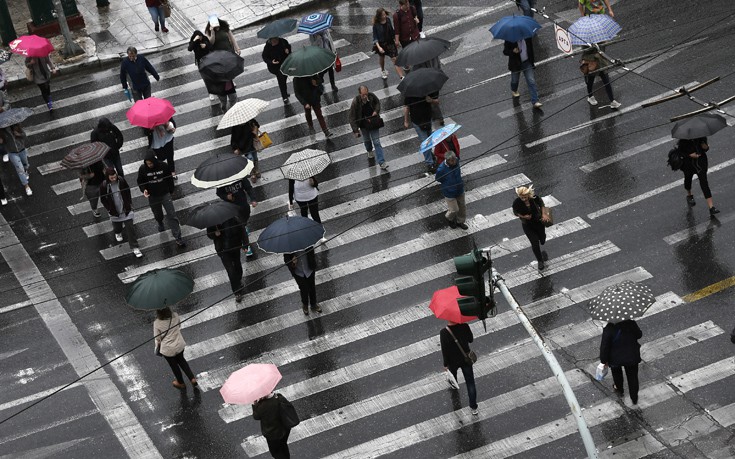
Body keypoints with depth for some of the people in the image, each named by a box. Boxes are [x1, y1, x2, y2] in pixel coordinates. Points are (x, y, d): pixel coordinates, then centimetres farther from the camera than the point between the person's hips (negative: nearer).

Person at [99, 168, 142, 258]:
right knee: (117, 226, 23)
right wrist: (110, 210, -8)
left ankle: (135, 247, 7)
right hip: (115, 212, 0)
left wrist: (129, 205, 1)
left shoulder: (121, 180, -14)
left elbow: (128, 192, 1)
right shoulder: (104, 186, -19)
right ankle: (118, 233, 61)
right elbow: (103, 199, -6)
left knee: (130, 228, -1)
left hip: (126, 210, 0)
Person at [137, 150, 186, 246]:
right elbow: (140, 182, -1)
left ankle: (178, 238, -2)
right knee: (157, 214, 24)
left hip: (165, 194, -2)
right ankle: (160, 223, 61)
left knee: (172, 215, -6)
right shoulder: (143, 169, -15)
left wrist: (170, 191, 7)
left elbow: (169, 179, -1)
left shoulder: (163, 166, -16)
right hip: (152, 197, 2)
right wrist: (144, 190, -20)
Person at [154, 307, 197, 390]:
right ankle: (193, 379, 32)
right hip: (179, 345, 3)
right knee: (181, 360, 32)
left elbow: (157, 338, -14)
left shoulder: (157, 323, -28)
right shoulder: (175, 316, -19)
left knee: (174, 365, 24)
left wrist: (158, 345, 8)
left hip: (167, 349, -3)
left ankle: (181, 383, 47)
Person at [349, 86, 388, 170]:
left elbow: (377, 102, 7)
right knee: (367, 140, 24)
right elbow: (352, 118, -19)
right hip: (364, 125, 0)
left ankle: (382, 163, 0)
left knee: (377, 142, -1)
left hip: (374, 123, 0)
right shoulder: (356, 102, -26)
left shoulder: (371, 96, -19)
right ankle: (369, 151, 58)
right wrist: (355, 130, -22)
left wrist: (376, 111, -12)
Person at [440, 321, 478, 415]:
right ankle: (473, 407, 15)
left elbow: (444, 350, -19)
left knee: (452, 372, 34)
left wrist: (445, 364, -6)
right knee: (470, 383, 11)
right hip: (466, 360, 1)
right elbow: (471, 340, -5)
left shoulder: (444, 333, -28)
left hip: (453, 361, -1)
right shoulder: (464, 326, -22)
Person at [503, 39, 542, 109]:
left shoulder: (527, 37, -9)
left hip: (527, 63, 2)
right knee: (515, 80, 21)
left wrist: (532, 60, 11)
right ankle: (514, 90, 58)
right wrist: (513, 51, -34)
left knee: (531, 81, -6)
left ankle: (535, 102, -6)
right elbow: (505, 51, -13)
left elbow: (531, 48, 5)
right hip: (515, 64, -1)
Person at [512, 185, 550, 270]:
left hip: (538, 221, 2)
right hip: (527, 225, -2)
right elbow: (516, 213, -7)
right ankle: (540, 261, 15)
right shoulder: (516, 203, -26)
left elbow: (541, 204, -1)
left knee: (542, 240, 20)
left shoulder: (535, 198, -23)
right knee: (535, 243, -7)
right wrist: (523, 216, -24)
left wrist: (544, 214, -12)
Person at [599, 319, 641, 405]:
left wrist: (604, 360, -5)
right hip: (632, 356, 1)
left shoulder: (608, 329, -28)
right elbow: (639, 334, -3)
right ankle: (634, 398, 33)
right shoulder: (631, 323, -22)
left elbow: (604, 346, -20)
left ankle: (619, 389, 53)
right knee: (632, 377, 21)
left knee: (617, 373, 31)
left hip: (616, 358, -1)